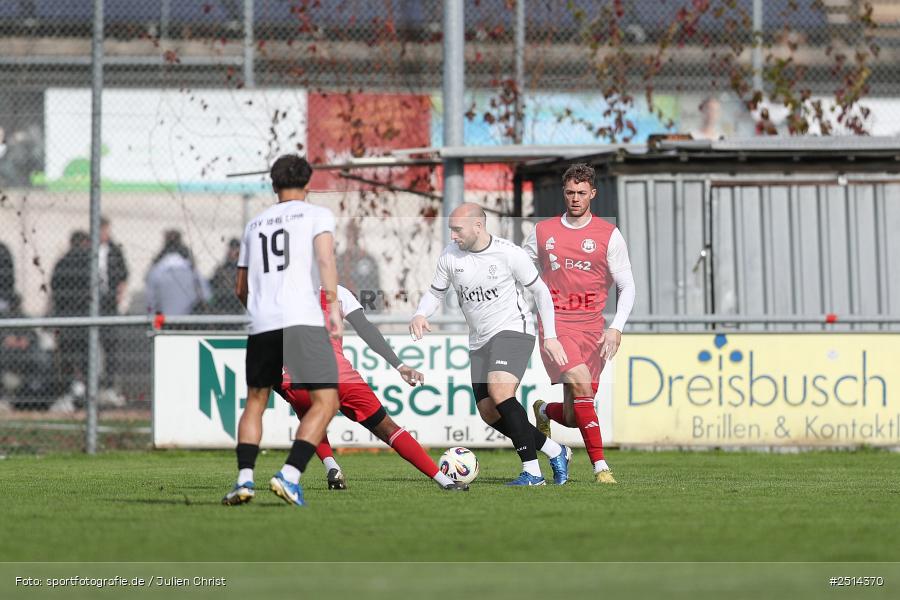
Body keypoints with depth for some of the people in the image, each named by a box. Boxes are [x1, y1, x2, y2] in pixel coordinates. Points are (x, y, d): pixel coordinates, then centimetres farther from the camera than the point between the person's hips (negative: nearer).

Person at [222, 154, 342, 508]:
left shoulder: (255, 224, 23)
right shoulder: (317, 215, 9)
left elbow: (241, 289, 28)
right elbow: (325, 258, -10)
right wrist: (334, 306, -12)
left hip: (261, 322, 5)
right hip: (303, 319, -5)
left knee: (255, 401, 17)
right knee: (325, 402, -2)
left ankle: (244, 478, 1)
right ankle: (289, 475, -17)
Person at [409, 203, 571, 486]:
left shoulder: (509, 253, -13)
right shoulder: (450, 256, -1)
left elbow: (541, 291, -2)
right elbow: (435, 292, 12)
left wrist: (550, 336, -6)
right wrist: (420, 315, -10)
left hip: (513, 330, -6)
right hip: (479, 341, 6)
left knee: (499, 391, -28)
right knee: (489, 413, 2)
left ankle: (531, 471, -26)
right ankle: (555, 452, 19)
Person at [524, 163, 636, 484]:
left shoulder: (608, 235, 3)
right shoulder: (542, 232, 7)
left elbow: (627, 286, 4)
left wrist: (617, 328, -9)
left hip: (591, 329, 1)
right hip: (555, 325, -1)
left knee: (574, 416, 0)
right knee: (581, 384, -25)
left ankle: (545, 411, 37)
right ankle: (600, 466, -20)